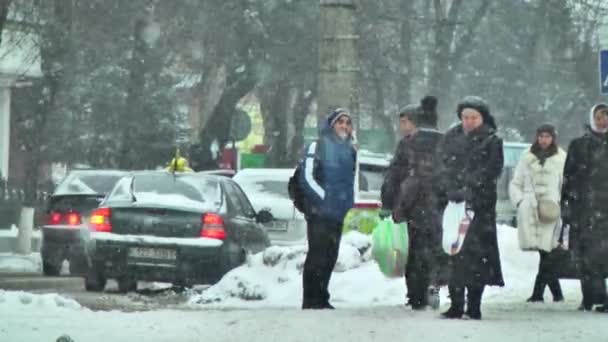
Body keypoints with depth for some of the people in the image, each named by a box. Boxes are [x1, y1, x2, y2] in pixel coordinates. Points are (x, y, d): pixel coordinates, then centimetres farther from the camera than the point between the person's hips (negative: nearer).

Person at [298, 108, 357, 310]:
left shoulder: (349, 151, 15)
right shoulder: (318, 147, -6)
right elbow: (307, 177, -12)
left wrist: (348, 203, 13)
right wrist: (324, 197, -15)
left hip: (338, 212, 7)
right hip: (319, 210, -7)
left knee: (330, 256, 9)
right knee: (317, 254, -9)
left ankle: (321, 299, 16)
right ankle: (311, 300, -8)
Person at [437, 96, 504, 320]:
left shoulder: (491, 141, 2)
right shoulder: (451, 138, 13)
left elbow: (490, 171, -7)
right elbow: (444, 166, 6)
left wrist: (468, 191, -16)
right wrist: (451, 190, -10)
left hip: (480, 204, -3)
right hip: (453, 201, 3)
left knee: (477, 251, -7)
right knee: (453, 252, -1)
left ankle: (474, 307, -3)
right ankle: (456, 305, 5)